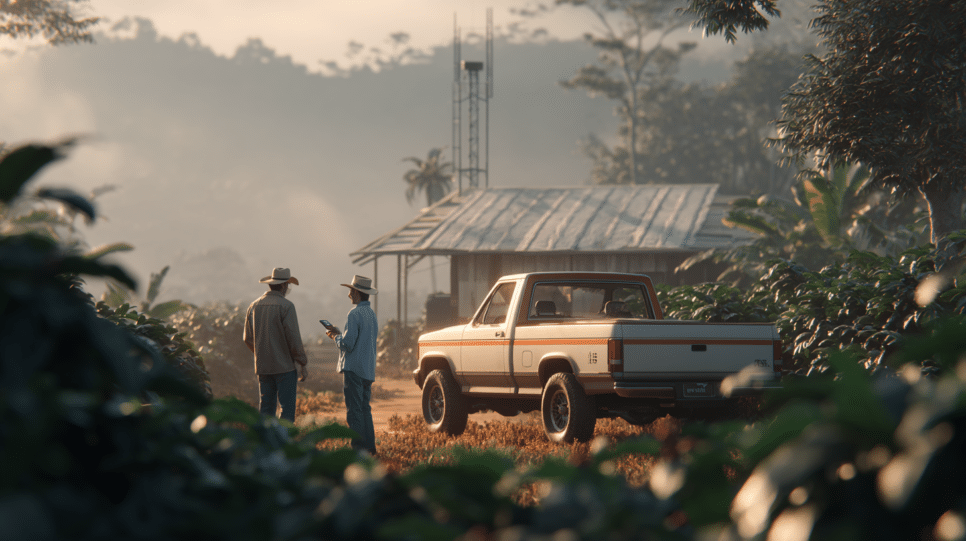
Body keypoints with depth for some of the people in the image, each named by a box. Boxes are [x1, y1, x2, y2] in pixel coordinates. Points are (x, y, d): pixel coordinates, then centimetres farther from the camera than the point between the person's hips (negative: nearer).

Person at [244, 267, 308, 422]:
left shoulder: (254, 306, 8)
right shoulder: (285, 306, -10)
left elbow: (248, 339, 14)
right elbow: (294, 338, -13)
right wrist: (303, 363, -4)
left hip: (262, 367, 6)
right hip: (284, 366, -6)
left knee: (265, 409, 10)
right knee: (287, 409, -4)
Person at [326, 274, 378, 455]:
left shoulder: (355, 314, -14)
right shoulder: (372, 314, 14)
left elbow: (347, 344, -18)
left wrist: (336, 337, 2)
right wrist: (339, 333, 21)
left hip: (353, 368, -9)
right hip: (369, 369, 9)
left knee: (354, 410, -7)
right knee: (365, 408, 14)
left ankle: (359, 447, -9)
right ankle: (370, 446, 13)